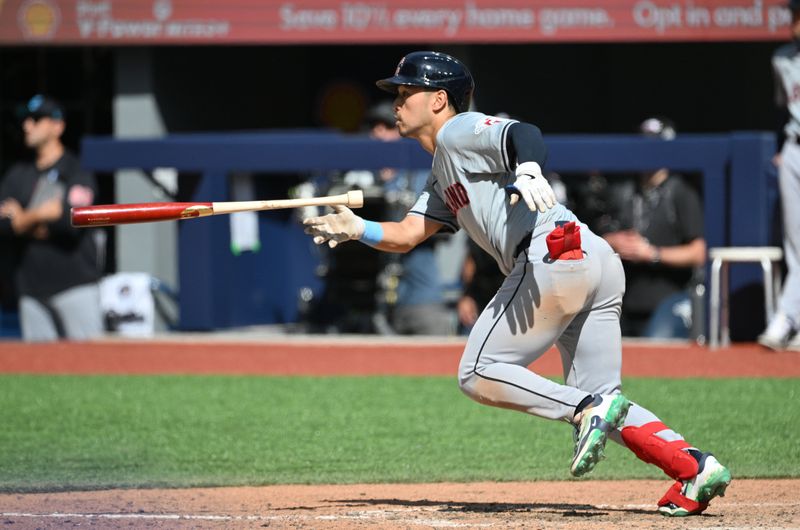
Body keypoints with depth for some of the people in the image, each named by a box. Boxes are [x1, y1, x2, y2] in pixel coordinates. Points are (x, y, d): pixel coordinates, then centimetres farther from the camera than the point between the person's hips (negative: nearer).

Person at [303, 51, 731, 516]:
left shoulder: (460, 130, 5)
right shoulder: (444, 178, 34)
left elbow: (523, 132, -15)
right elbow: (406, 235, 27)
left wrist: (528, 168, -37)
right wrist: (357, 230, 7)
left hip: (553, 255, -10)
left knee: (479, 374, -5)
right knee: (597, 401, 7)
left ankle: (588, 409, -18)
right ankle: (695, 466, -9)